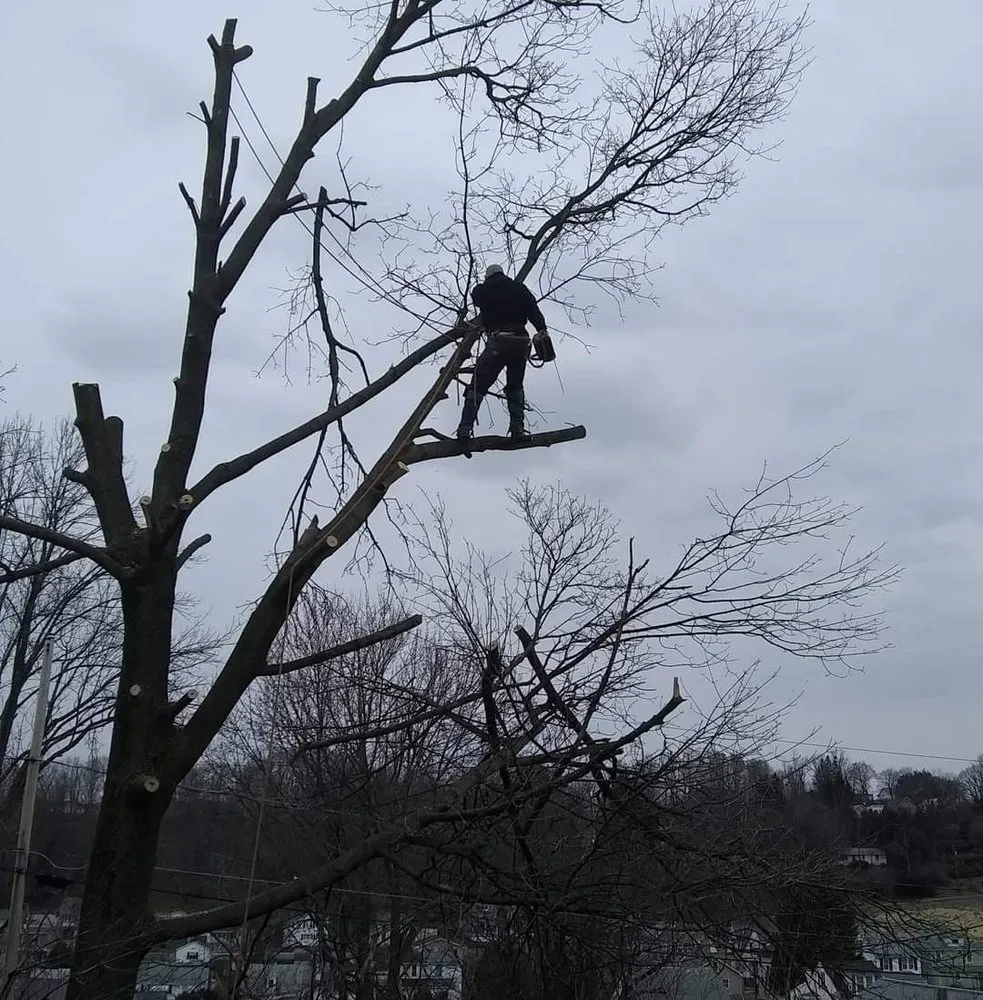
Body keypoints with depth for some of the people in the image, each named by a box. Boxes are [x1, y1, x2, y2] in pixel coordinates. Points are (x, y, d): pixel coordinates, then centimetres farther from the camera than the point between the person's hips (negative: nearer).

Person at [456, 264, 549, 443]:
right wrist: (542, 330, -9)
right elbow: (534, 310, 2)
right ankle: (517, 428, 1)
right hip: (521, 341, 2)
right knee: (515, 386, 16)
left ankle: (465, 429, -10)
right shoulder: (519, 288, 15)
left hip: (497, 341, -2)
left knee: (477, 386, 2)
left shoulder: (481, 291, 13)